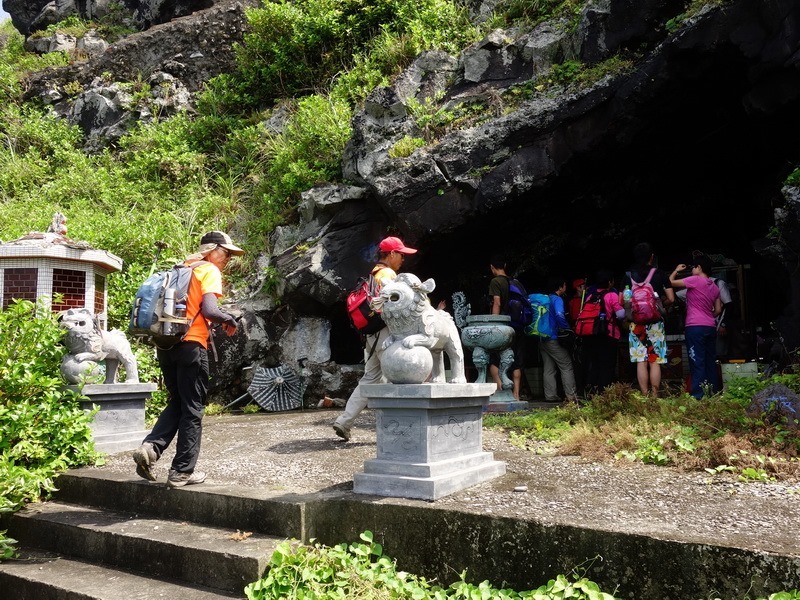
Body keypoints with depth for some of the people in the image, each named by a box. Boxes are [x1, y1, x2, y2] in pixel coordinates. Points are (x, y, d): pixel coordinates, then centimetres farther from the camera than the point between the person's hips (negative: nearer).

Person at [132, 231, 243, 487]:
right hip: (191, 344, -7)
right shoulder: (209, 271, -5)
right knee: (192, 409, 3)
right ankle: (182, 471, 9)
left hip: (166, 343, 7)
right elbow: (209, 310, -18)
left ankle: (150, 447, 0)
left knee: (177, 403, 19)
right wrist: (229, 320, 0)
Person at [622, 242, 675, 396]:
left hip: (636, 322, 1)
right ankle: (654, 397, 2)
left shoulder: (629, 275, 3)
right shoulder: (659, 274, 2)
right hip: (655, 322, 0)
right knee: (655, 362, 2)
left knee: (641, 362, 1)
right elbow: (671, 299, 0)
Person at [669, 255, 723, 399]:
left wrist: (676, 270, 16)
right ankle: (714, 393, 14)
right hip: (711, 327, 7)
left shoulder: (695, 280, -7)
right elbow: (718, 310, 15)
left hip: (695, 327, -7)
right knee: (710, 362, 11)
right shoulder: (715, 287, 15)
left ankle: (698, 395, -10)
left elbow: (671, 282, -2)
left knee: (697, 363, -8)